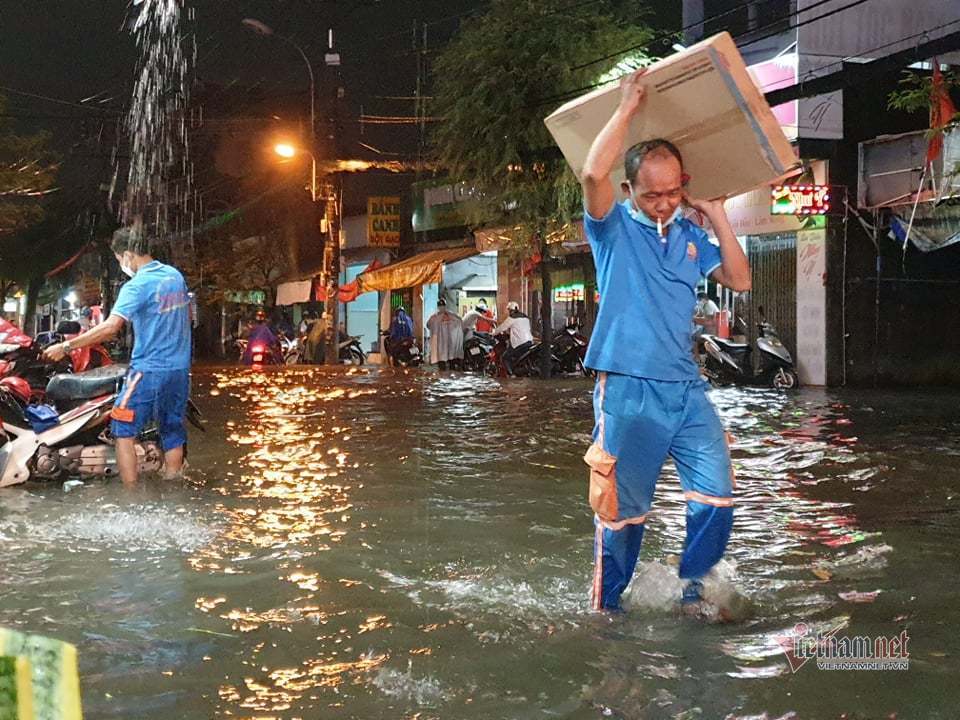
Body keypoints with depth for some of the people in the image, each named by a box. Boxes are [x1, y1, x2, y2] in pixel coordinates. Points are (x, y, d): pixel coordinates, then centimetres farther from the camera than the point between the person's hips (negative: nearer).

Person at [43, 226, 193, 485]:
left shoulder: (137, 286, -16)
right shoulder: (176, 275, 8)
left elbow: (110, 327, -25)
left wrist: (66, 347, -20)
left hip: (149, 369, -7)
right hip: (180, 368, 7)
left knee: (124, 432, 1)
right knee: (172, 433, 12)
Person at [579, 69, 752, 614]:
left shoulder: (690, 236, 14)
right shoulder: (614, 228, -1)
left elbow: (740, 280, 9)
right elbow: (594, 173, -20)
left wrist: (716, 214, 6)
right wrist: (628, 108, -11)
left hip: (687, 390, 5)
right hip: (629, 391, -4)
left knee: (717, 498, -1)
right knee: (623, 510, 3)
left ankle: (693, 582, 22)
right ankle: (607, 604, 21)